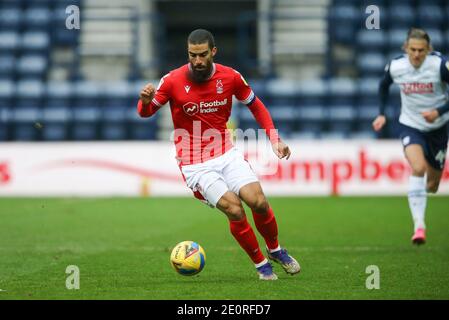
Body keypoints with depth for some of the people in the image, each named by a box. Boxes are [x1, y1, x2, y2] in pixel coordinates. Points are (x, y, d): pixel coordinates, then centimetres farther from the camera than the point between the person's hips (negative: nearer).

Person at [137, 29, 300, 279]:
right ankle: (261, 264, 2)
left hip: (227, 154, 3)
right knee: (234, 209, -20)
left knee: (259, 202, -15)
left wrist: (275, 139, 5)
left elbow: (255, 106, 13)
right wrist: (145, 101, -24)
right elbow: (145, 112, 0)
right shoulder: (173, 81, -10)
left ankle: (275, 250, 15)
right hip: (195, 164, -3)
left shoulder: (230, 77, -3)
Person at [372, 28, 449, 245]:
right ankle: (419, 226, -32)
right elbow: (384, 86, 11)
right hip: (410, 126, -1)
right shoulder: (395, 67, -12)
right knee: (418, 168, -29)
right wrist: (382, 113, 7)